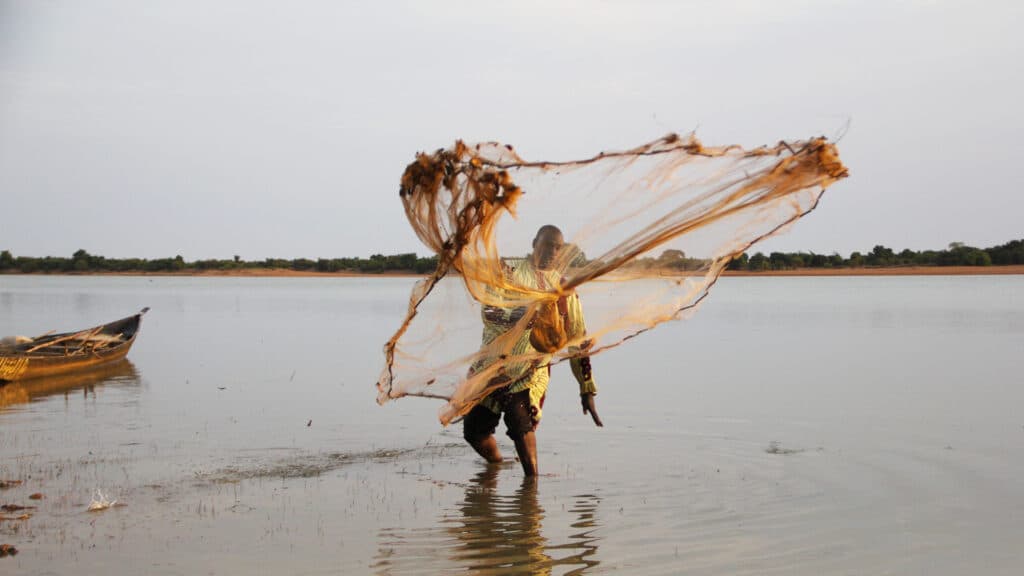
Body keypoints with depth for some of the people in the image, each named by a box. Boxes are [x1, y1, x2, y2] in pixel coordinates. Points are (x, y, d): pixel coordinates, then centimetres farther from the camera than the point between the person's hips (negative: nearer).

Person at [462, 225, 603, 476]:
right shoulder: (509, 272, 1)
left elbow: (578, 340, 14)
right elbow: (488, 312, -17)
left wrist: (587, 390, 12)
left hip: (531, 372, -1)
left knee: (520, 418, -27)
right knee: (474, 431, 6)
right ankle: (497, 465, 36)